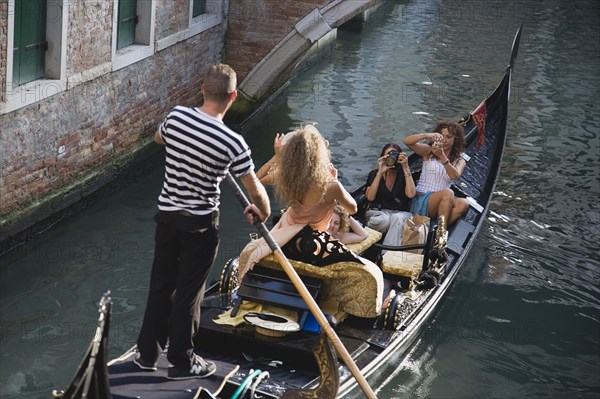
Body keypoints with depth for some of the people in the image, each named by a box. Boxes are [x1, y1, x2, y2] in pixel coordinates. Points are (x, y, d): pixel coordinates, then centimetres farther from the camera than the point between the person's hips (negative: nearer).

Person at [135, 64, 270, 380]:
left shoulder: (176, 116, -9)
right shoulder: (232, 142, -21)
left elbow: (158, 138, 16)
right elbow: (255, 191, -13)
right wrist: (263, 211, 7)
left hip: (167, 215, 5)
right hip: (200, 224, -4)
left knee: (161, 284, 17)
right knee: (188, 293, 8)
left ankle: (147, 353, 28)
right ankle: (182, 362, 21)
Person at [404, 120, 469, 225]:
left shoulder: (459, 161, 13)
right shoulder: (429, 152, 9)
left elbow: (455, 175, -12)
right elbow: (407, 141, -10)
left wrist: (442, 156, -27)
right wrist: (426, 136, -27)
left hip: (442, 204, 3)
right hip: (419, 202, -3)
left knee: (463, 204, -29)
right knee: (447, 193, -32)